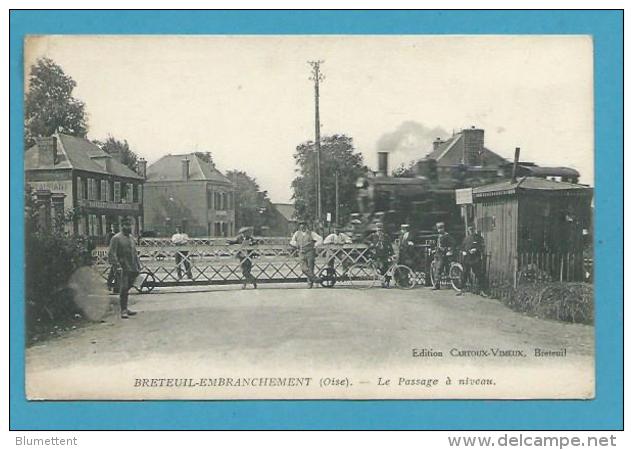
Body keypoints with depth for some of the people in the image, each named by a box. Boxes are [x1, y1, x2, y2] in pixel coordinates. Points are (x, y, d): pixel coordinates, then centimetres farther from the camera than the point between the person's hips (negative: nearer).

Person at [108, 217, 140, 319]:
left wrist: (138, 265, 19)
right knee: (123, 289, -10)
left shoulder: (131, 237, 17)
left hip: (132, 268, 7)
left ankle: (125, 308, 20)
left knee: (127, 288, 12)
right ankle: (123, 310, -8)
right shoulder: (116, 238, -7)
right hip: (123, 268, -7)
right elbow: (111, 254, -11)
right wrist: (117, 266, -18)